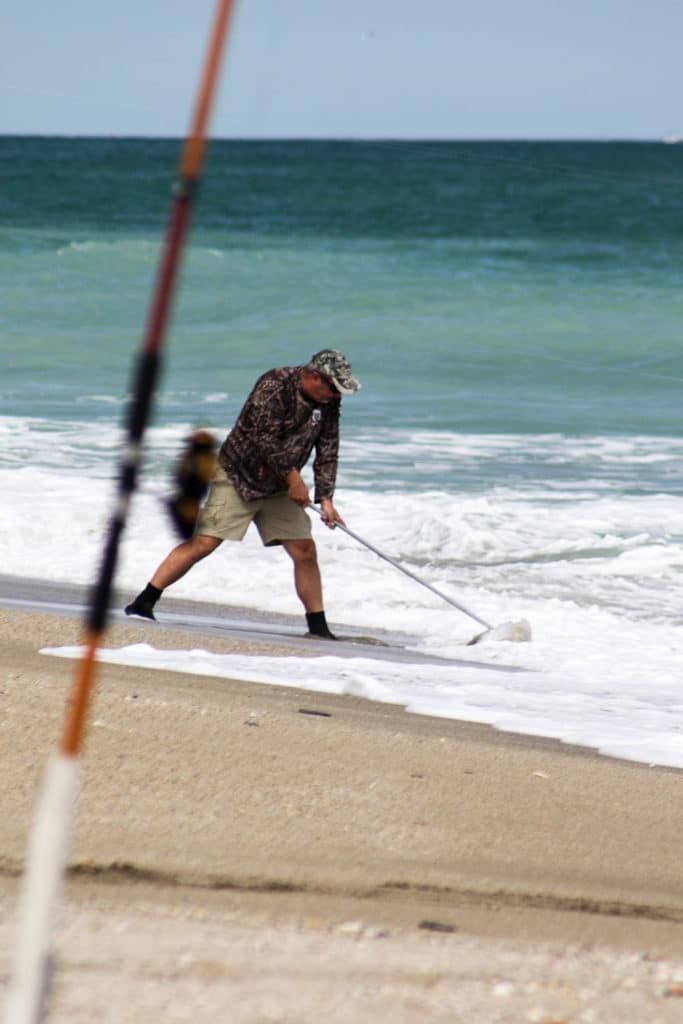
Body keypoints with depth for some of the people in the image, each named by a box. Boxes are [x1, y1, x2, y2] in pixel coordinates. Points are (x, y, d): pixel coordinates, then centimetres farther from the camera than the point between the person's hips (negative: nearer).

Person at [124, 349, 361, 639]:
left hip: (279, 487, 6)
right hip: (238, 476, -6)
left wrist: (325, 499, -6)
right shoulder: (274, 385, -22)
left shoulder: (329, 401, -1)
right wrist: (293, 477, -19)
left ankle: (318, 627, 9)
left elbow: (327, 452, 3)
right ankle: (143, 603, -9)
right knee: (203, 542, -13)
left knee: (305, 550, -1)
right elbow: (265, 438, -25)